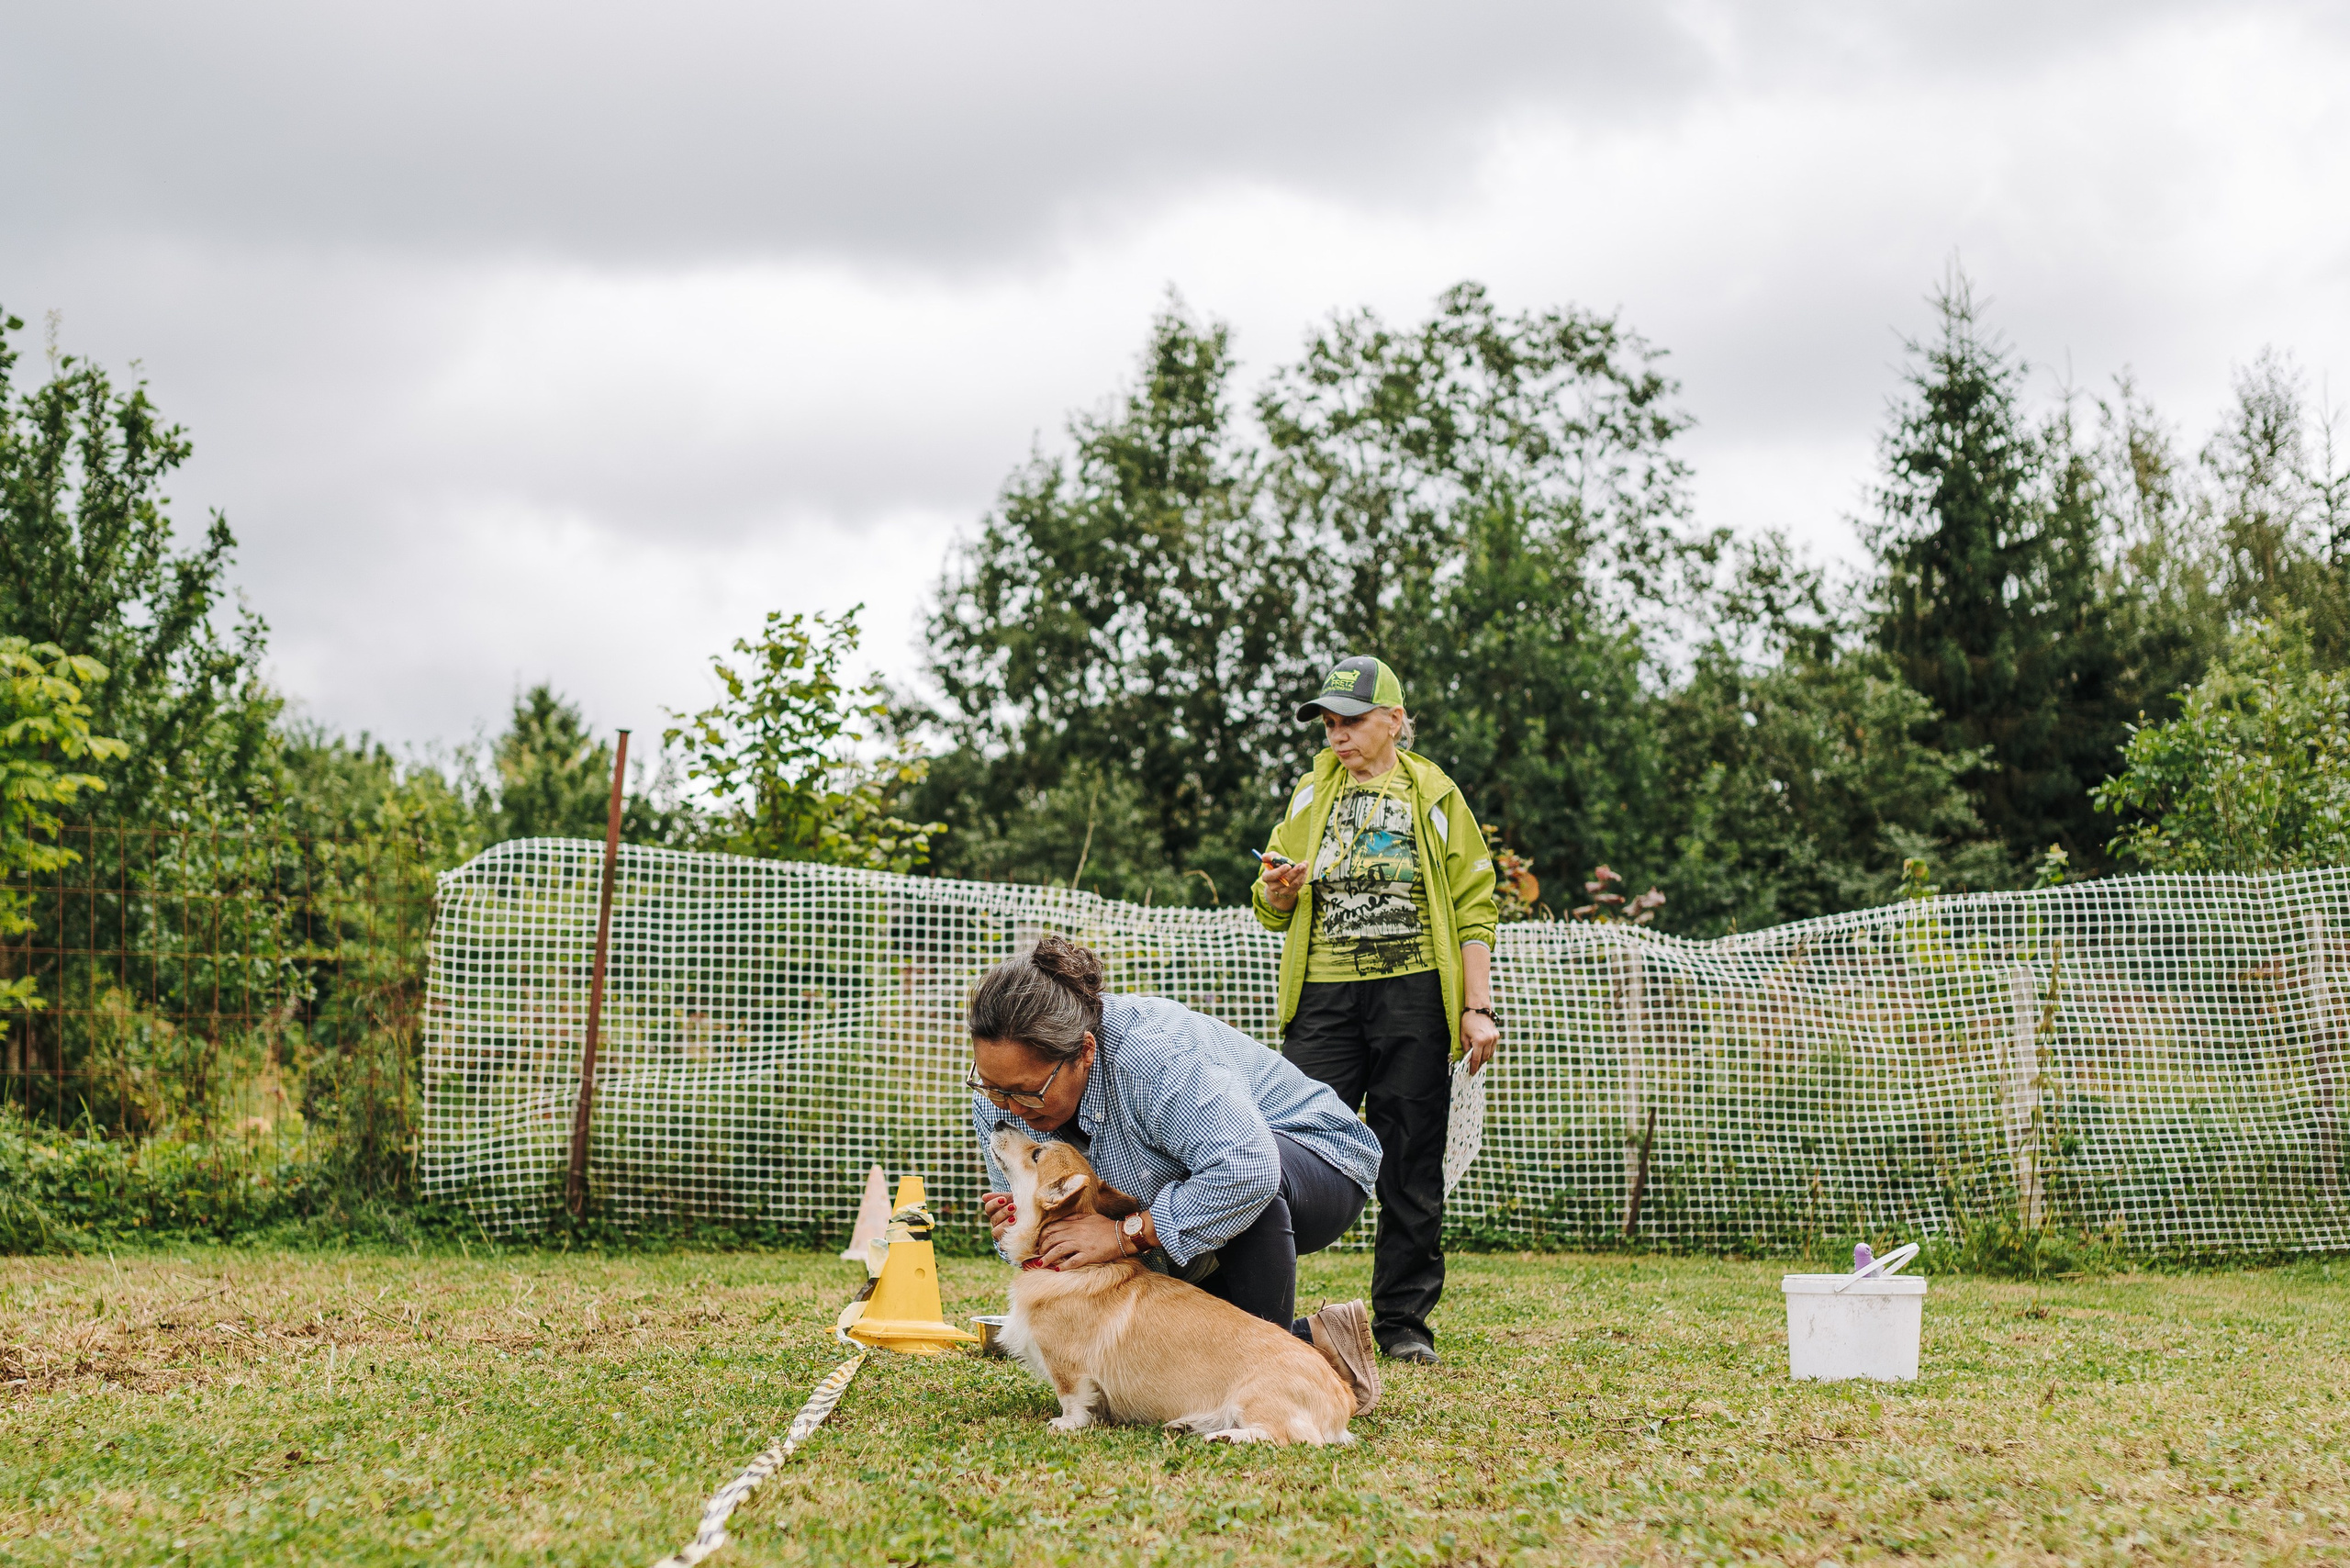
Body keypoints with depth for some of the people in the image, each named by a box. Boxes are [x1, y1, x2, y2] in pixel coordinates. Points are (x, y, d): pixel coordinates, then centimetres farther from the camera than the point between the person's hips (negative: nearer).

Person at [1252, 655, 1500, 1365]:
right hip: (1325, 994, 2)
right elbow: (1271, 908, 17)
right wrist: (1277, 890, -7)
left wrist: (1478, 1007, -2)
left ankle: (1403, 1320, 10)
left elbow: (1472, 907, 6)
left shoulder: (1434, 796, 9)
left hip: (1414, 994, -1)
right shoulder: (1312, 794, 16)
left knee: (1411, 1163, 2)